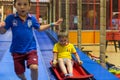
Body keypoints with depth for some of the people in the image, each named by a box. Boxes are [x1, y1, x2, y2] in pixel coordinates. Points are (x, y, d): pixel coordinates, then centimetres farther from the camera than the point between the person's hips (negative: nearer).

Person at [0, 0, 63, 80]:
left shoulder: (32, 18, -3)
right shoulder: (11, 18, -10)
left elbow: (39, 28, 15)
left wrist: (52, 24, 8)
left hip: (31, 49, 0)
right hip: (17, 50, 0)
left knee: (34, 68, -22)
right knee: (19, 72, 13)